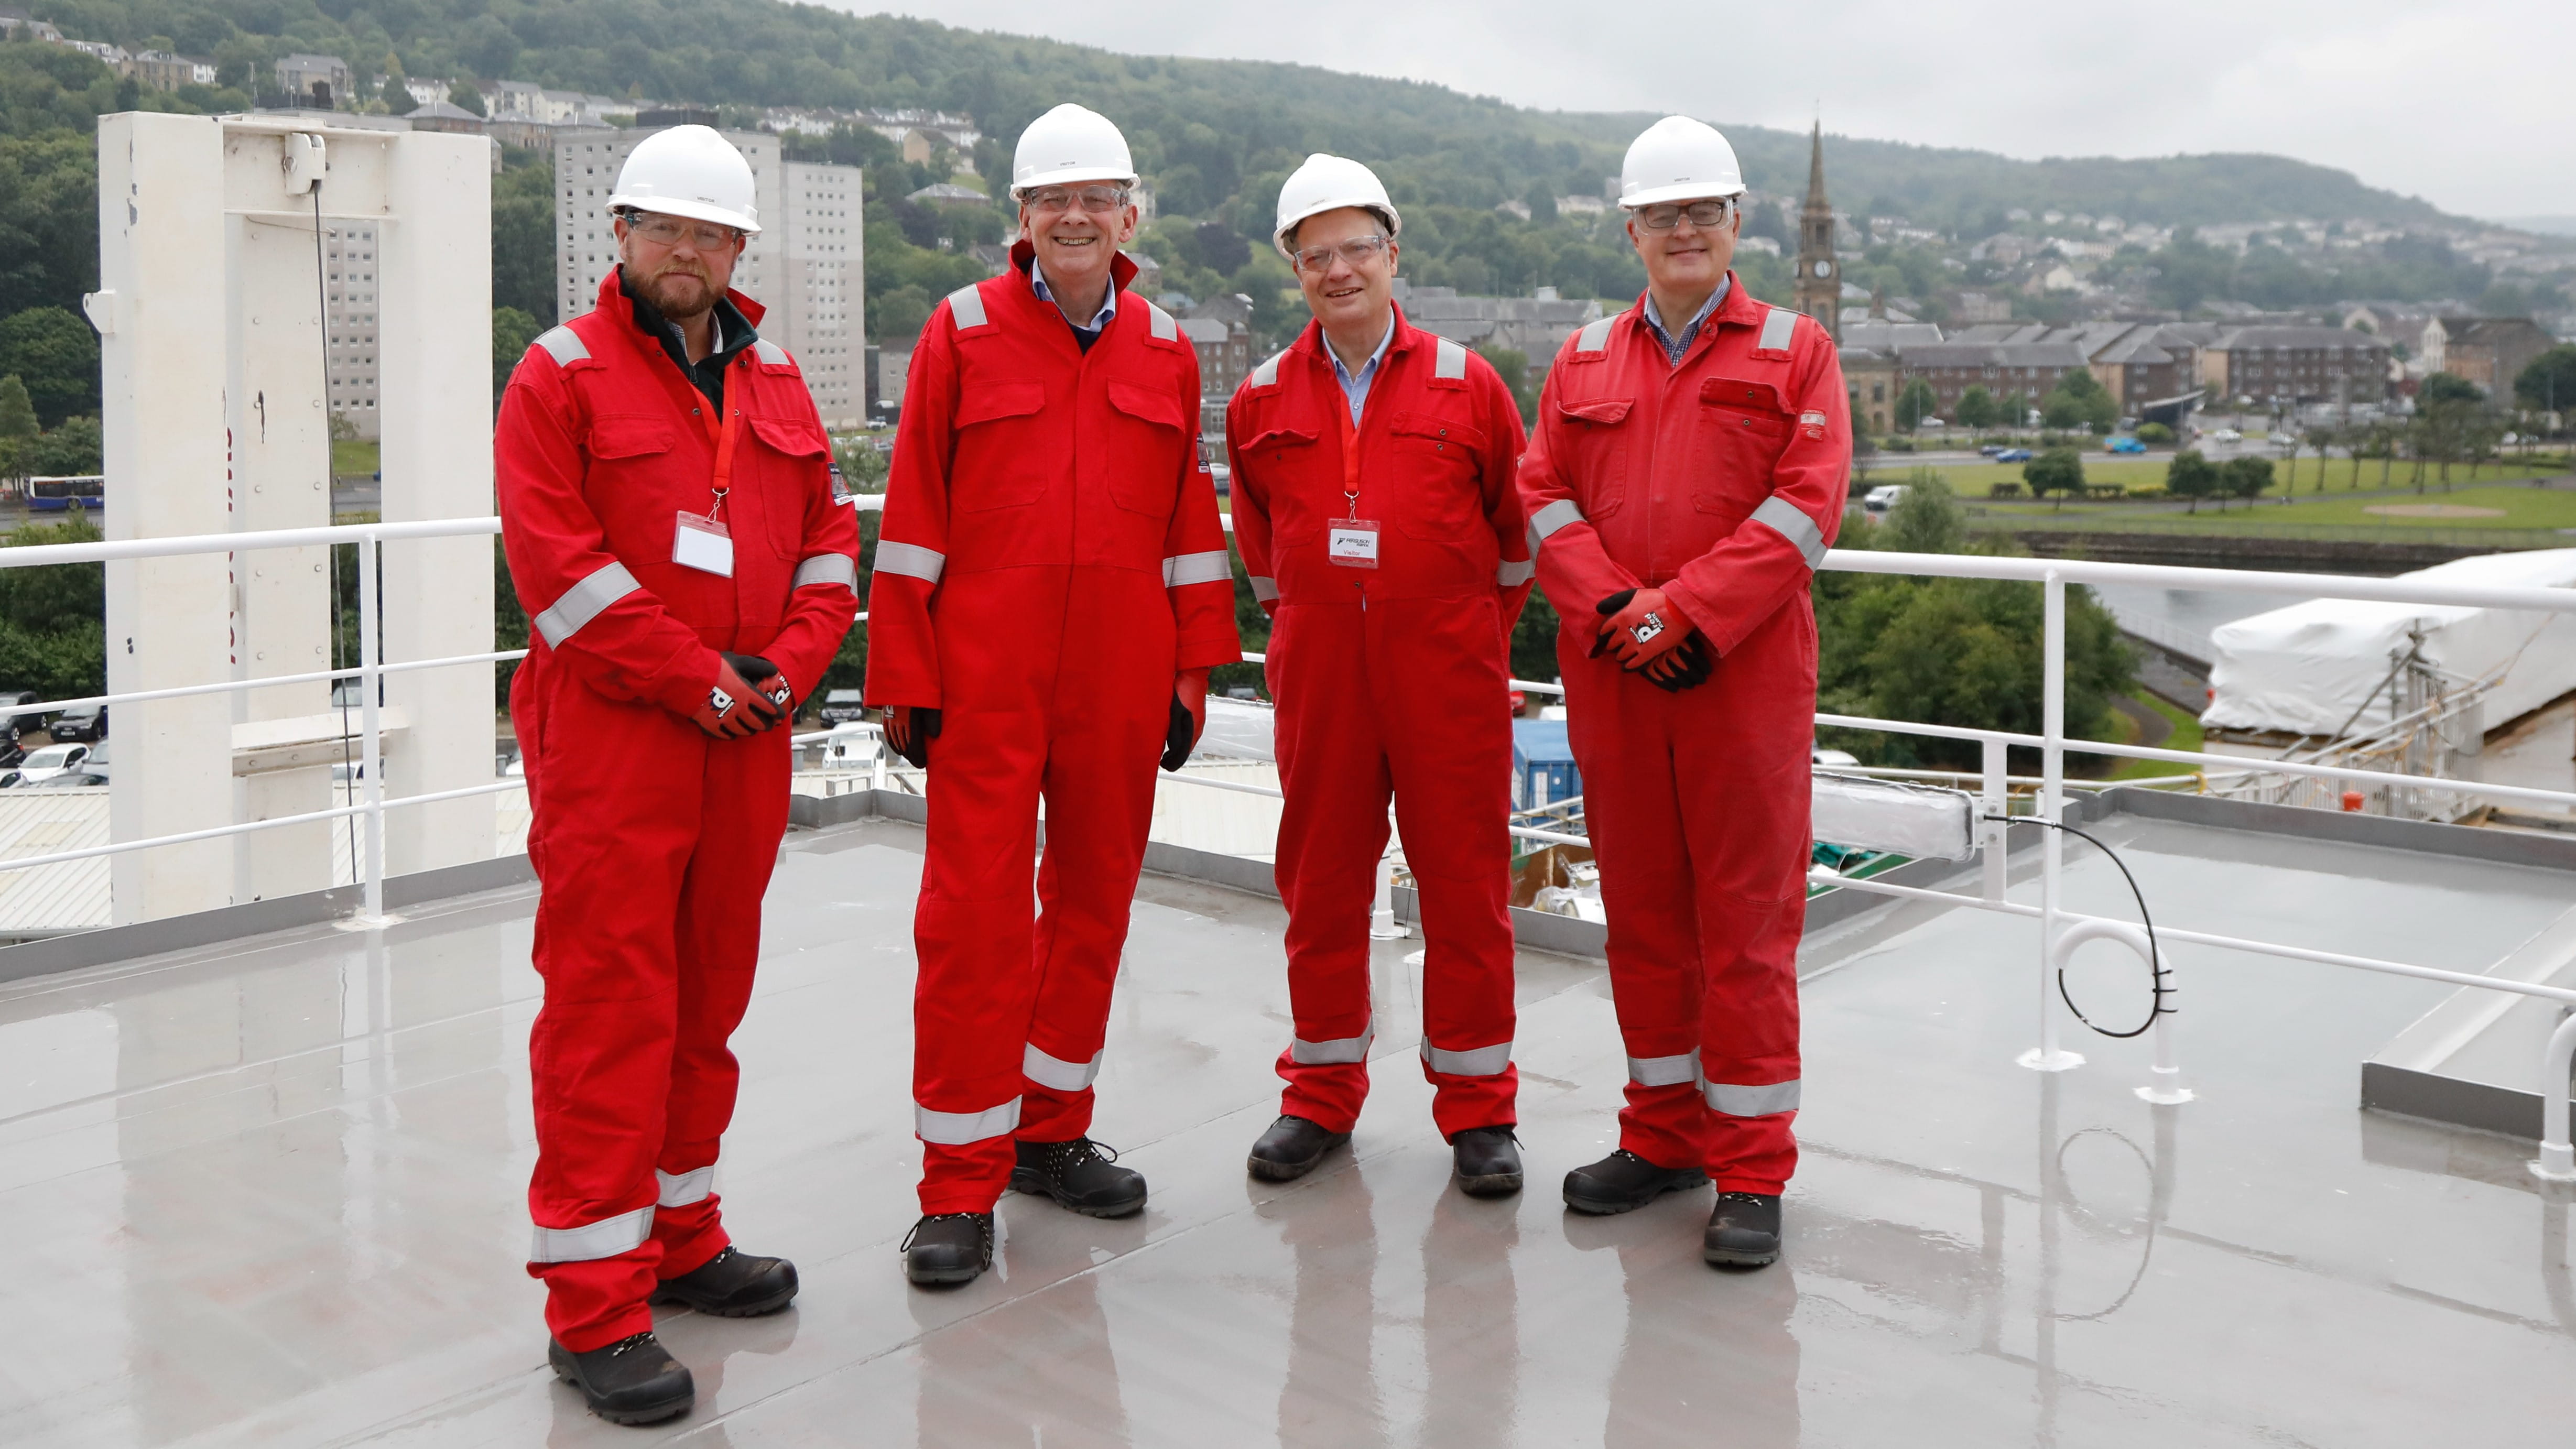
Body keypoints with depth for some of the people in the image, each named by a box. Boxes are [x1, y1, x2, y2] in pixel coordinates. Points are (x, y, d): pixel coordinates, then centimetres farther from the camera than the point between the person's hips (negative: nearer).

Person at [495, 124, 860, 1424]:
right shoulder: (561, 374, -2)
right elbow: (557, 561, -11)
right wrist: (698, 679, -13)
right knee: (606, 1004, -5)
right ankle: (595, 1304, 2)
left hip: (747, 742, 6)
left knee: (706, 995, 14)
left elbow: (826, 540, 15)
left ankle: (679, 1236, 29)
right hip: (611, 737, -6)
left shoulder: (775, 384, 15)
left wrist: (789, 666, -2)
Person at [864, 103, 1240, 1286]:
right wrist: (904, 678, -3)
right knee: (974, 914, -4)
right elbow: (914, 517, 0)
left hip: (1120, 684, 4)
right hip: (985, 683, -3)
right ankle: (960, 1186, 6)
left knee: (1094, 904, 12)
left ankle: (1051, 1132, 29)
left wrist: (1192, 672, 9)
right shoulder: (962, 333, 1)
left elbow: (1188, 523, 12)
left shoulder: (1167, 353, 9)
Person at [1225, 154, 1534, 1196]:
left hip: (1448, 673, -2)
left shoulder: (1466, 385, 2)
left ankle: (1478, 1109, 14)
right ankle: (1323, 1094, 22)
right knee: (1320, 881, 8)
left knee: (1465, 883, 2)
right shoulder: (1261, 402, 7)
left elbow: (1515, 527, 11)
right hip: (1317, 674, 2)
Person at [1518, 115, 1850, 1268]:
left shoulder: (1795, 352, 5)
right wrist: (1616, 612, -10)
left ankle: (1752, 1171, 8)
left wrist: (1688, 613, -15)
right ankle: (1666, 1133, 25)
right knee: (1641, 910, 11)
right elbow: (1545, 496, 6)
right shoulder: (1584, 362, 14)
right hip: (1611, 682, 4)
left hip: (1746, 677, -3)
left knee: (1748, 920, -1)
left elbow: (1807, 501, -6)